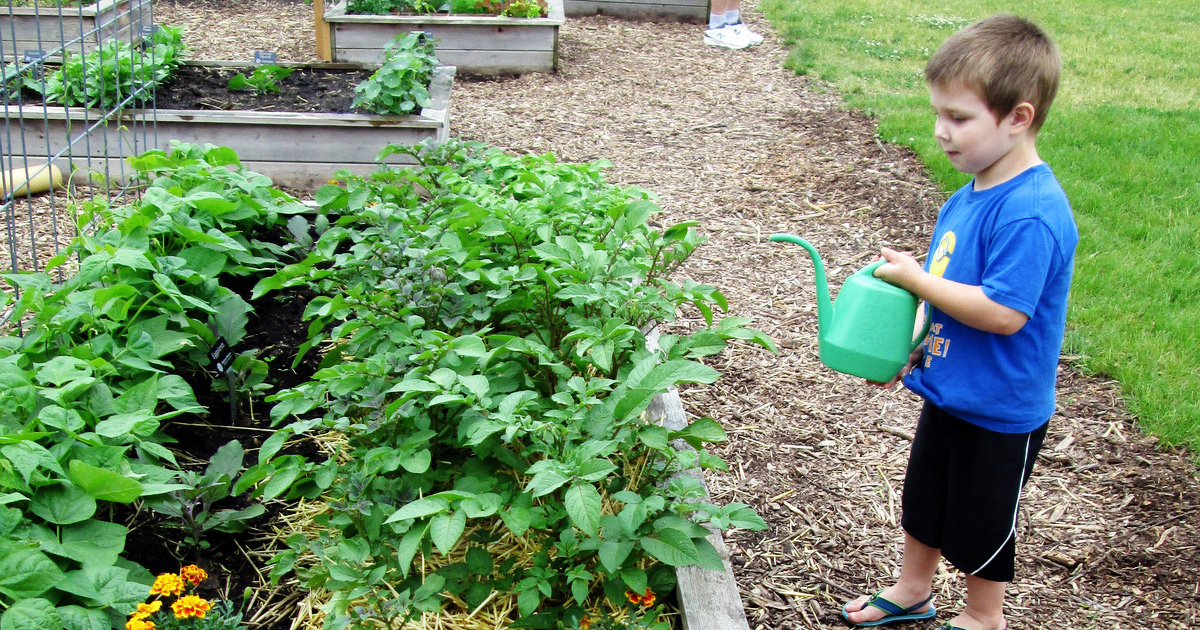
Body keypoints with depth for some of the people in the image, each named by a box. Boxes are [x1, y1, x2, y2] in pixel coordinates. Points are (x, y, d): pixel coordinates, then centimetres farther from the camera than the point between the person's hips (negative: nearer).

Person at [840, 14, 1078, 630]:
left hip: (999, 412, -8)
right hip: (948, 391, 8)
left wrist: (914, 277, -25)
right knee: (924, 501, 25)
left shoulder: (1030, 213, -29)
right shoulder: (971, 195, -1)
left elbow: (1002, 312, -33)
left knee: (981, 521, 14)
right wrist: (911, 349, 8)